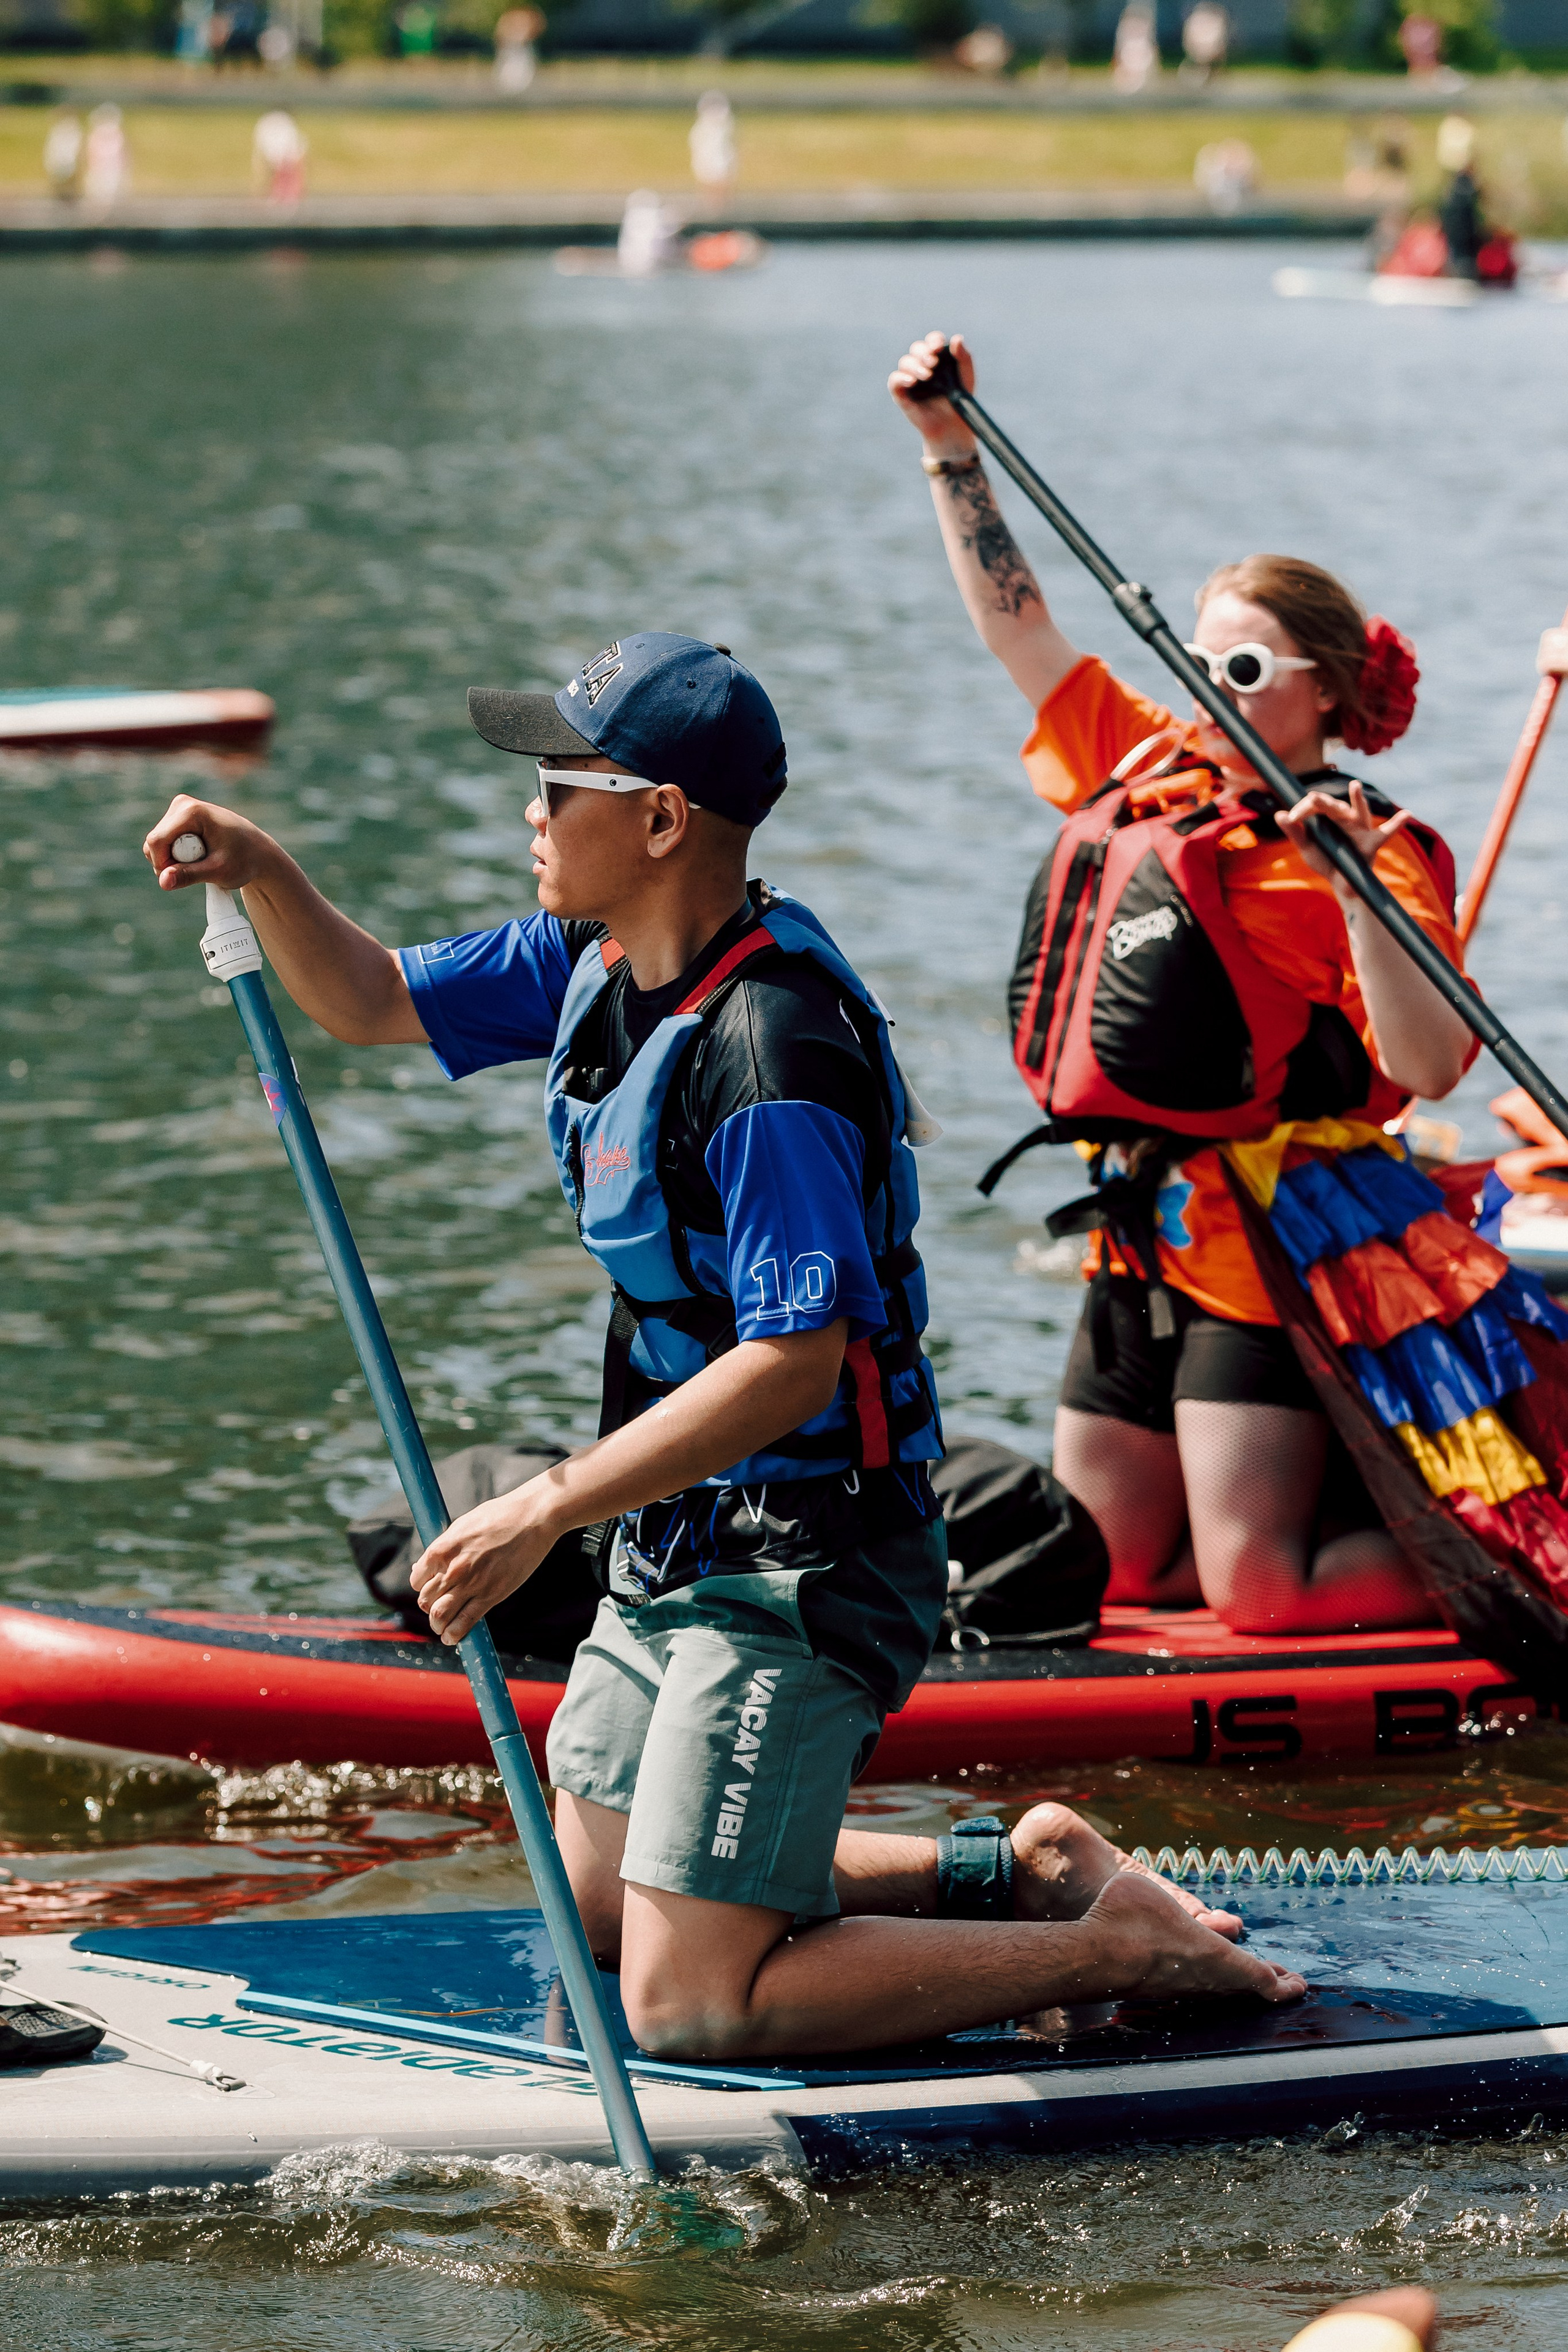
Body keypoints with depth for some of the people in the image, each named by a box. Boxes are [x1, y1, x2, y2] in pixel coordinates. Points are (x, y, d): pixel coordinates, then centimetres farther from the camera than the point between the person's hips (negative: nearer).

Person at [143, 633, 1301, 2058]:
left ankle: (1119, 1948, -3)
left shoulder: (769, 1050, -26)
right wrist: (261, 872, -5)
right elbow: (369, 1003, 15)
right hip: (678, 1550, 10)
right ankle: (1026, 1872, 24)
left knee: (689, 2004, -11)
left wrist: (551, 1509, -29)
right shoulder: (599, 960, 3)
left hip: (799, 1577, -10)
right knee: (601, 1917, 21)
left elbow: (795, 1362, -29)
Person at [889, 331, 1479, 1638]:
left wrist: (1354, 890, -33)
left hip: (1271, 1251, -7)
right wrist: (949, 446, 7)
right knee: (1105, 1568, 11)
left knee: (1255, 1590, -9)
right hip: (1144, 1247, 7)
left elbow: (1428, 1070, -24)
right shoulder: (1157, 775, 8)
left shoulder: (1366, 855, -12)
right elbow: (1019, 625, 12)